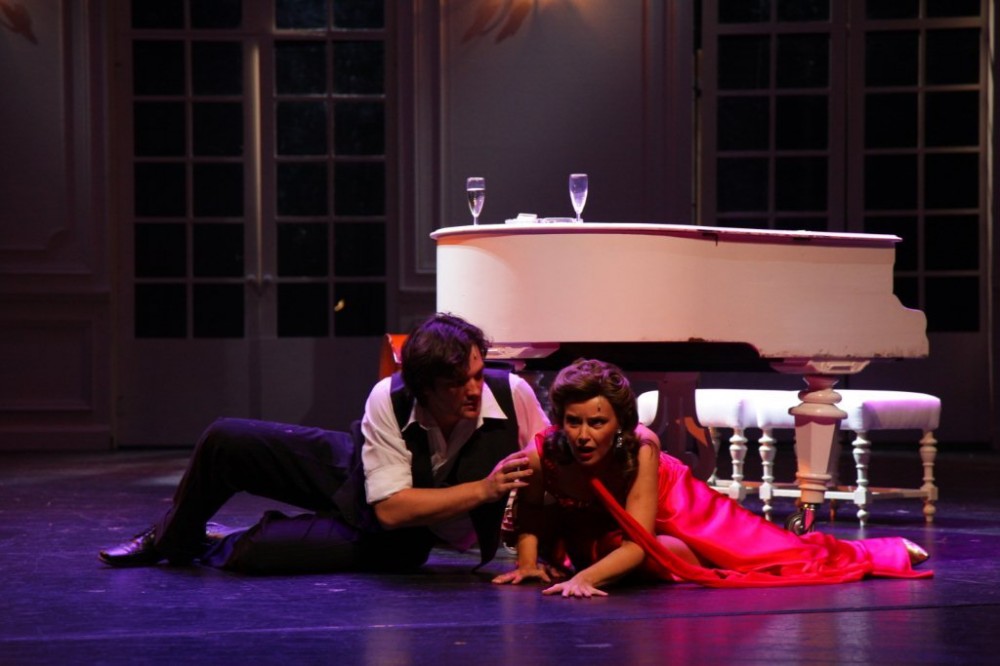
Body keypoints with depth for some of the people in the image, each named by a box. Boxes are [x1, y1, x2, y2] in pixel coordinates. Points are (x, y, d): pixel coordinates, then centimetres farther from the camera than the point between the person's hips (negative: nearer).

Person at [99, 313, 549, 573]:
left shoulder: (512, 394, -31)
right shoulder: (389, 400, -29)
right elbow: (390, 508, -30)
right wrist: (484, 489, -40)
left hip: (400, 541, -2)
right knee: (226, 440, -11)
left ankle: (218, 546, 14)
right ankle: (175, 537, 21)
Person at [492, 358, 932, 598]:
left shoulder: (640, 450, -40)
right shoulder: (542, 453, -35)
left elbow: (637, 545, -42)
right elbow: (529, 513, -14)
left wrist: (585, 578, -58)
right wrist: (528, 564, -30)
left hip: (672, 511, -2)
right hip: (592, 527, 2)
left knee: (793, 559, 1)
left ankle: (891, 551, 28)